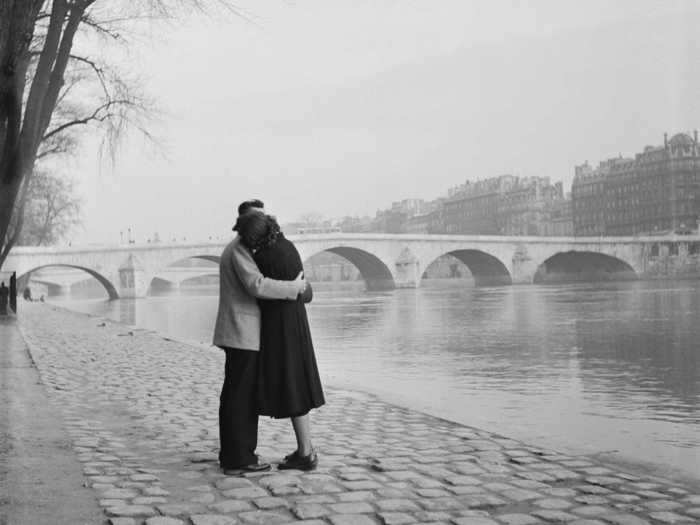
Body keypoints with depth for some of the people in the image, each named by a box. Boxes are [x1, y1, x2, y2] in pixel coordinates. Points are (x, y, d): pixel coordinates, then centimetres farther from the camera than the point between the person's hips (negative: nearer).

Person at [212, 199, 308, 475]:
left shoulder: (236, 248, 20)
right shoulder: (240, 248, -14)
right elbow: (257, 286, -28)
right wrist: (293, 287, -18)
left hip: (238, 333, 10)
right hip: (243, 333, -10)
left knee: (236, 396, 12)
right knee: (241, 397, -6)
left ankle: (231, 455, 17)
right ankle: (238, 459, -3)